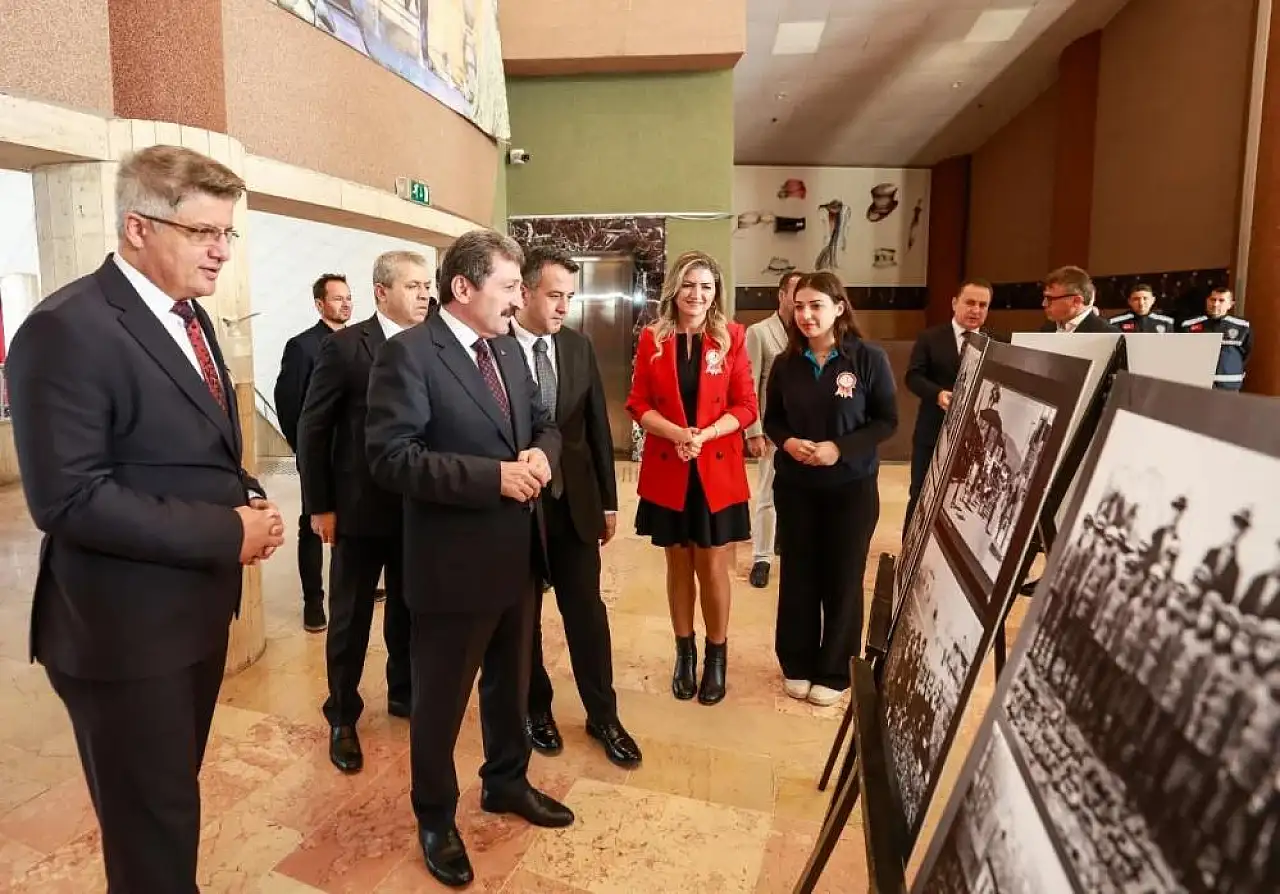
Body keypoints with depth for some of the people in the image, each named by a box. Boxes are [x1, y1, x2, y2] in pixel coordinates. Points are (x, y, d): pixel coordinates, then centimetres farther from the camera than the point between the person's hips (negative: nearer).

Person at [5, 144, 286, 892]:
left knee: (173, 801, 25)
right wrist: (228, 533, -23)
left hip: (198, 606, 8)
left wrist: (249, 499, -3)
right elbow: (69, 498, -25)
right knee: (151, 823, 10)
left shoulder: (191, 318, 10)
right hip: (125, 627, -8)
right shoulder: (67, 329, -19)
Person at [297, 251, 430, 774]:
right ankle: (342, 717, 27)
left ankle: (403, 692, 37)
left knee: (408, 609, 17)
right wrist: (320, 506, -7)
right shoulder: (344, 347, -9)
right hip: (361, 507, -3)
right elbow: (313, 430, -7)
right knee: (350, 618, 10)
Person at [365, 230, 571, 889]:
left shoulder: (508, 349, 8)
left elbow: (543, 423, 14)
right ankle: (435, 818, 36)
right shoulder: (409, 353, -15)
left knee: (511, 684, 24)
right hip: (455, 562, -7)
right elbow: (391, 457, -22)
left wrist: (541, 454, -11)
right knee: (441, 699, 13)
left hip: (518, 554, 7)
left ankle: (506, 782, 47)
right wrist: (494, 477, -27)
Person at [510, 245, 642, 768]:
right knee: (522, 614, 13)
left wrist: (608, 501, 9)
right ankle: (536, 707, 34)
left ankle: (603, 715, 27)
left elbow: (598, 428, 7)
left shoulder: (579, 348, 3)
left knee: (587, 611, 10)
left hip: (574, 501, 3)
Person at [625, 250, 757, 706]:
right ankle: (684, 652, 31)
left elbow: (746, 406, -2)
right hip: (666, 470, 1)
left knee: (712, 567, 6)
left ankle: (717, 656, 26)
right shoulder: (652, 338, 0)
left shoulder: (731, 337, -2)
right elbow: (637, 403, 0)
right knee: (678, 565, 13)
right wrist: (675, 433, -17)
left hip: (718, 470, -1)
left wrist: (704, 435, -18)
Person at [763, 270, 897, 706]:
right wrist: (787, 442, -13)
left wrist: (841, 448, -20)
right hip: (795, 486, 3)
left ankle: (833, 672, 24)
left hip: (852, 487, -2)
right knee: (797, 575, 10)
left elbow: (887, 421, -7)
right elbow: (772, 419, 9)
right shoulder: (786, 364, 0)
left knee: (842, 578, 8)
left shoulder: (869, 358, -10)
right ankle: (797, 664, 27)